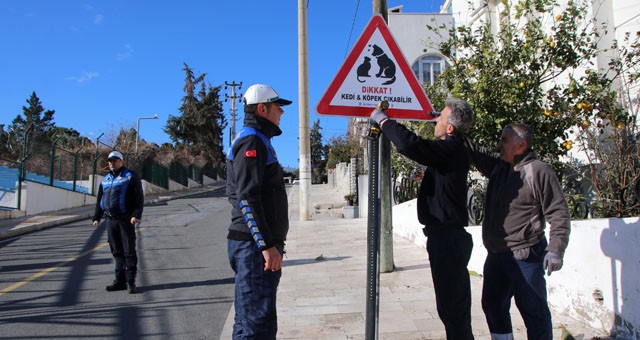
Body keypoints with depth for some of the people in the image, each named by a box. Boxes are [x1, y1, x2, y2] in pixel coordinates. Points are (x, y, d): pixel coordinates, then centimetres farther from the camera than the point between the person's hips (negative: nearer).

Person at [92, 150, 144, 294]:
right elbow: (100, 200, 23)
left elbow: (139, 198, -9)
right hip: (110, 220, 6)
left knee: (129, 251, -4)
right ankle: (120, 281, 16)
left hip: (125, 220, -6)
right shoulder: (105, 179, 18)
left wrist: (136, 215, -20)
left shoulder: (131, 176, -1)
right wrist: (97, 217, 15)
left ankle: (131, 282, 0)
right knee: (117, 252, 9)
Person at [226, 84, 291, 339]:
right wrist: (267, 245, -23)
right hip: (255, 244, -10)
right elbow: (247, 199, -21)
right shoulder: (252, 141, -11)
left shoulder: (256, 140, 20)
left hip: (255, 244, 10)